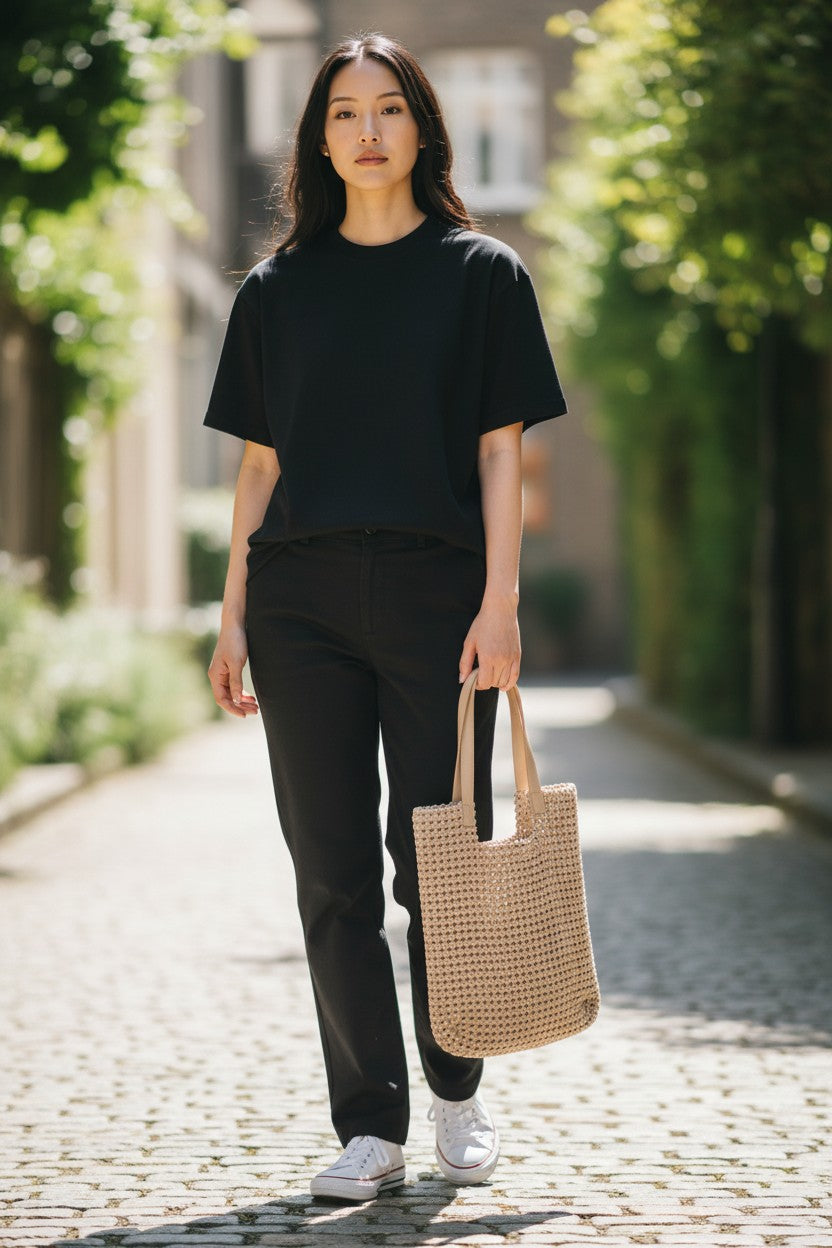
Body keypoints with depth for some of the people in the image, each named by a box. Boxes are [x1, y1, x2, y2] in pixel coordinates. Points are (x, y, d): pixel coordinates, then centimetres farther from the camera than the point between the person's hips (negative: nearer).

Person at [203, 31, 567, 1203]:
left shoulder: (481, 274, 5)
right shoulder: (279, 288, 12)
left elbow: (500, 450, 1)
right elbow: (260, 461, 12)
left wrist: (500, 602, -9)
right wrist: (232, 616, 5)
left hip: (435, 590, -2)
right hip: (301, 598, 2)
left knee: (440, 860, 2)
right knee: (334, 872, 2)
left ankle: (455, 1091, 24)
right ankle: (371, 1126, 9)